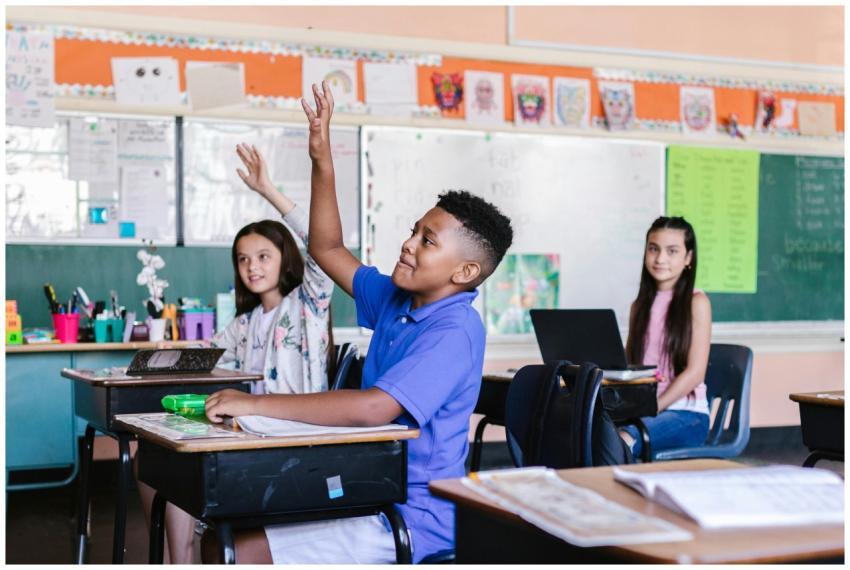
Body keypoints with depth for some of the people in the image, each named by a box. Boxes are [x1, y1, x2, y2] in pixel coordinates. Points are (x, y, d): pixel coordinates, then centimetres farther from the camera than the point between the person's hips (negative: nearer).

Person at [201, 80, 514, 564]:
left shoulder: (455, 331, -20)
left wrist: (255, 404, -29)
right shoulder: (397, 300, 7)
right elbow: (328, 249, 18)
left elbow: (373, 408, -32)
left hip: (409, 522, -9)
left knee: (234, 554, -15)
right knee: (218, 536, 7)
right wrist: (322, 158, 7)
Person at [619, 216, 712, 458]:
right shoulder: (640, 306, 17)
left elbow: (695, 372, -7)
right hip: (640, 409, 4)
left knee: (621, 441, -36)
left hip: (686, 413, -4)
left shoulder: (696, 302, 0)